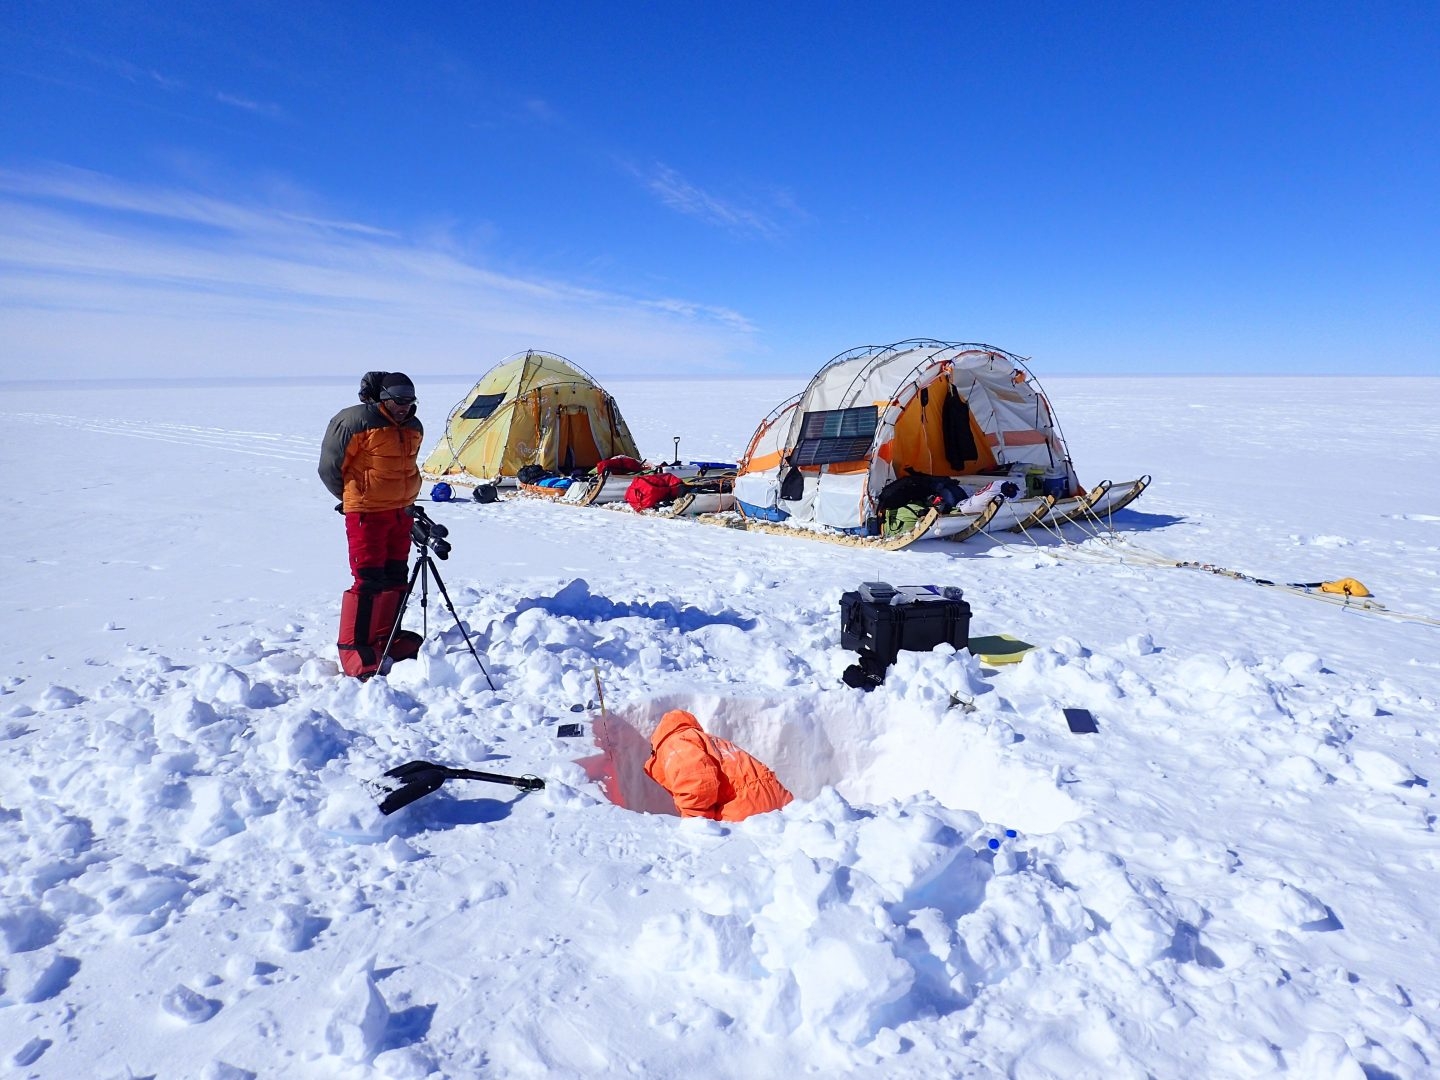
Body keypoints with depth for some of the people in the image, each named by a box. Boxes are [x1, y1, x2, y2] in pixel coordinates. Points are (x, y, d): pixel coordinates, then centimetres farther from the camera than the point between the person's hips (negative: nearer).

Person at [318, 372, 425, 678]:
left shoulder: (414, 428, 9)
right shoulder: (356, 421, -13)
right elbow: (329, 467, -6)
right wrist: (351, 499, 4)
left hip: (401, 511, 7)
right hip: (367, 513, -7)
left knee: (396, 577, 12)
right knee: (368, 580, -8)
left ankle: (386, 636, 27)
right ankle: (353, 647, 2)